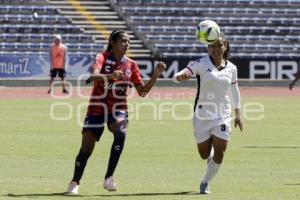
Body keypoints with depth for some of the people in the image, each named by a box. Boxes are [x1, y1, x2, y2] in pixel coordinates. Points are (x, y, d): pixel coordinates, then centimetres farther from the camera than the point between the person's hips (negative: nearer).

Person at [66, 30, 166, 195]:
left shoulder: (131, 65, 3)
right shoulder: (102, 58, -9)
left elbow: (142, 92, 4)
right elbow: (94, 76, -30)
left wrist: (155, 76, -9)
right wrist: (110, 76, -49)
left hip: (118, 109, 2)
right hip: (97, 108, -2)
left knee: (121, 132, -31)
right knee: (86, 149, -3)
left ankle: (108, 178, -22)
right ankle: (75, 182, 24)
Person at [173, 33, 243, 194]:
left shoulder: (231, 68, 3)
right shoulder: (201, 64, -9)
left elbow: (234, 91, 17)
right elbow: (177, 77, -19)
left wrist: (238, 114, 16)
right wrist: (181, 76, -43)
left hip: (222, 116, 2)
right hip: (202, 115, -2)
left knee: (219, 155, -8)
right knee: (204, 155, 9)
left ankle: (205, 183, 11)